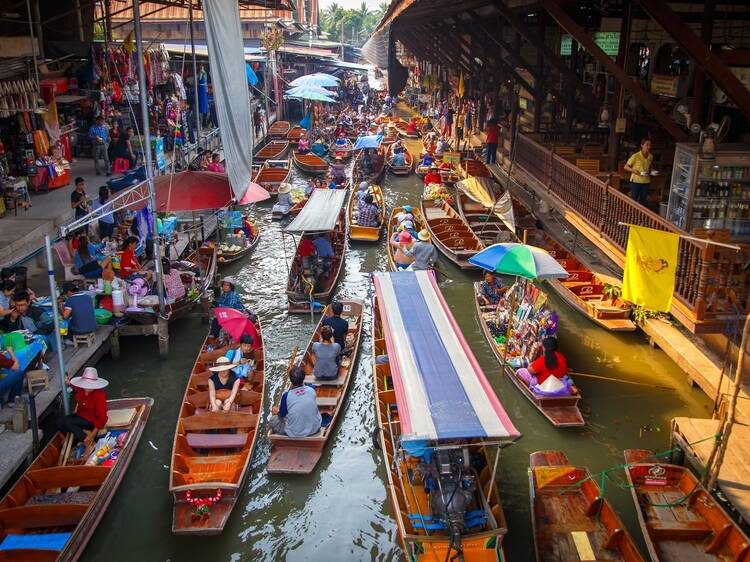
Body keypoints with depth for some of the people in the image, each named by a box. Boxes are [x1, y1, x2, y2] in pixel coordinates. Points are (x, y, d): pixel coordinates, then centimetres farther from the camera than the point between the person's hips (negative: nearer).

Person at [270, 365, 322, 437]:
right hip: (315, 429, 3)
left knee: (273, 419, 19)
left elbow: (282, 415, -5)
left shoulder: (286, 395, -20)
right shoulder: (312, 390, -11)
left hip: (295, 433, -3)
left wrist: (277, 412, 18)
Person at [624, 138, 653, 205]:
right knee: (633, 200, -1)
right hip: (636, 181, -5)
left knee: (642, 201, 12)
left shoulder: (651, 157, 3)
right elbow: (625, 167, -8)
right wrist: (633, 170, -24)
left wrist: (650, 172, 0)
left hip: (646, 182, 5)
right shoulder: (636, 156, -13)